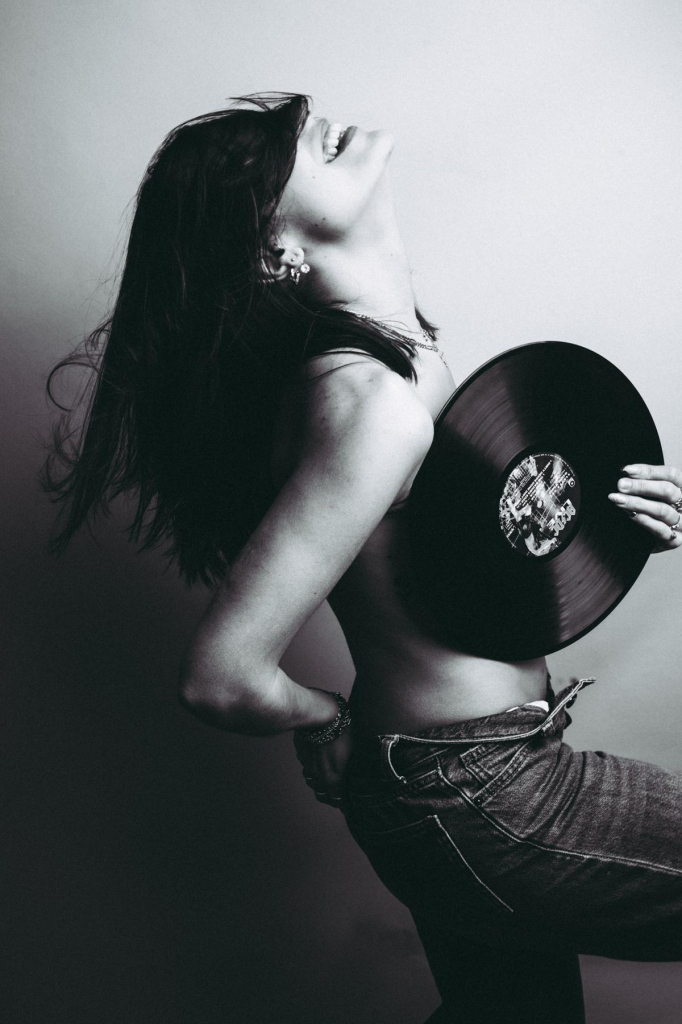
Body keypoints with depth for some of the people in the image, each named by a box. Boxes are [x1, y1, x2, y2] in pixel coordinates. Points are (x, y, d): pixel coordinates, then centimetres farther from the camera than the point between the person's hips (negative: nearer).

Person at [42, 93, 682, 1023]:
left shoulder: (402, 351, 2)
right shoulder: (374, 404, -27)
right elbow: (220, 677, -28)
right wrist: (335, 733, -8)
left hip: (447, 789, 8)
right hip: (477, 802, -8)